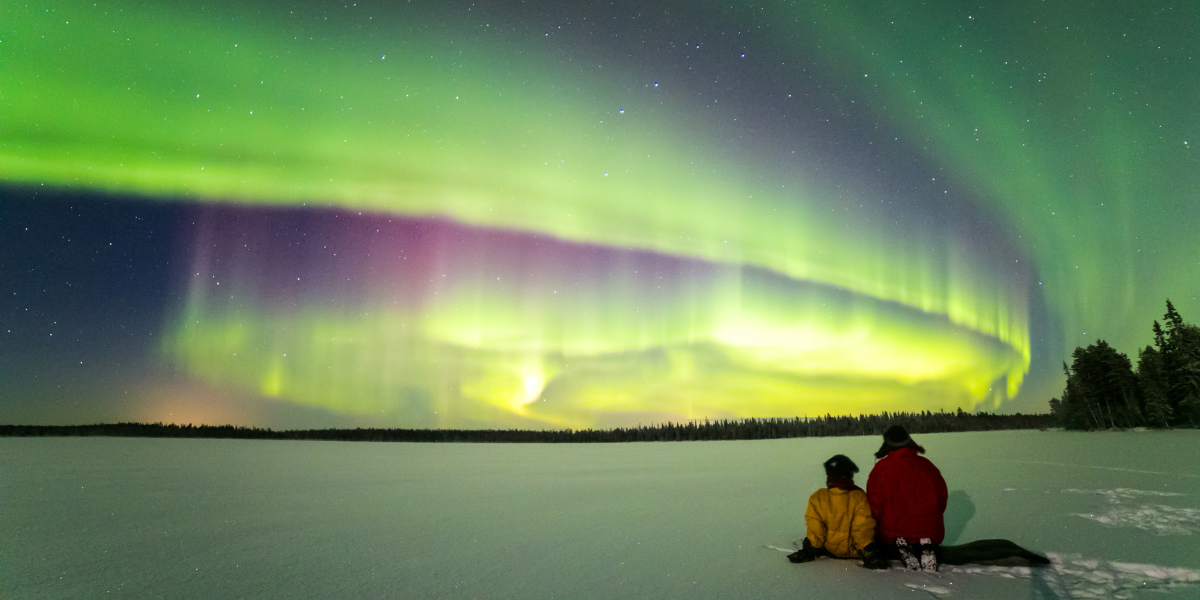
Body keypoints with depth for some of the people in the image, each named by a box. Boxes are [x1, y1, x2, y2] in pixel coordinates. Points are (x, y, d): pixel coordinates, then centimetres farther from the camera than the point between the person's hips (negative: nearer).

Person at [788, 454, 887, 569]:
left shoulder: (817, 497, -13)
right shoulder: (859, 496, -15)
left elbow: (814, 528, -8)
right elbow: (863, 526, -14)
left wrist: (808, 551, 2)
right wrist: (868, 553, -4)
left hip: (828, 549, 3)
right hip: (853, 551, -2)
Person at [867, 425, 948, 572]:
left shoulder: (880, 469, -7)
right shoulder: (927, 465, 3)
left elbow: (874, 502, -4)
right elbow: (942, 495, 12)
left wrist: (880, 527, 13)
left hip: (893, 530, -3)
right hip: (929, 528, 3)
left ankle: (901, 546, -10)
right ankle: (926, 545, -4)